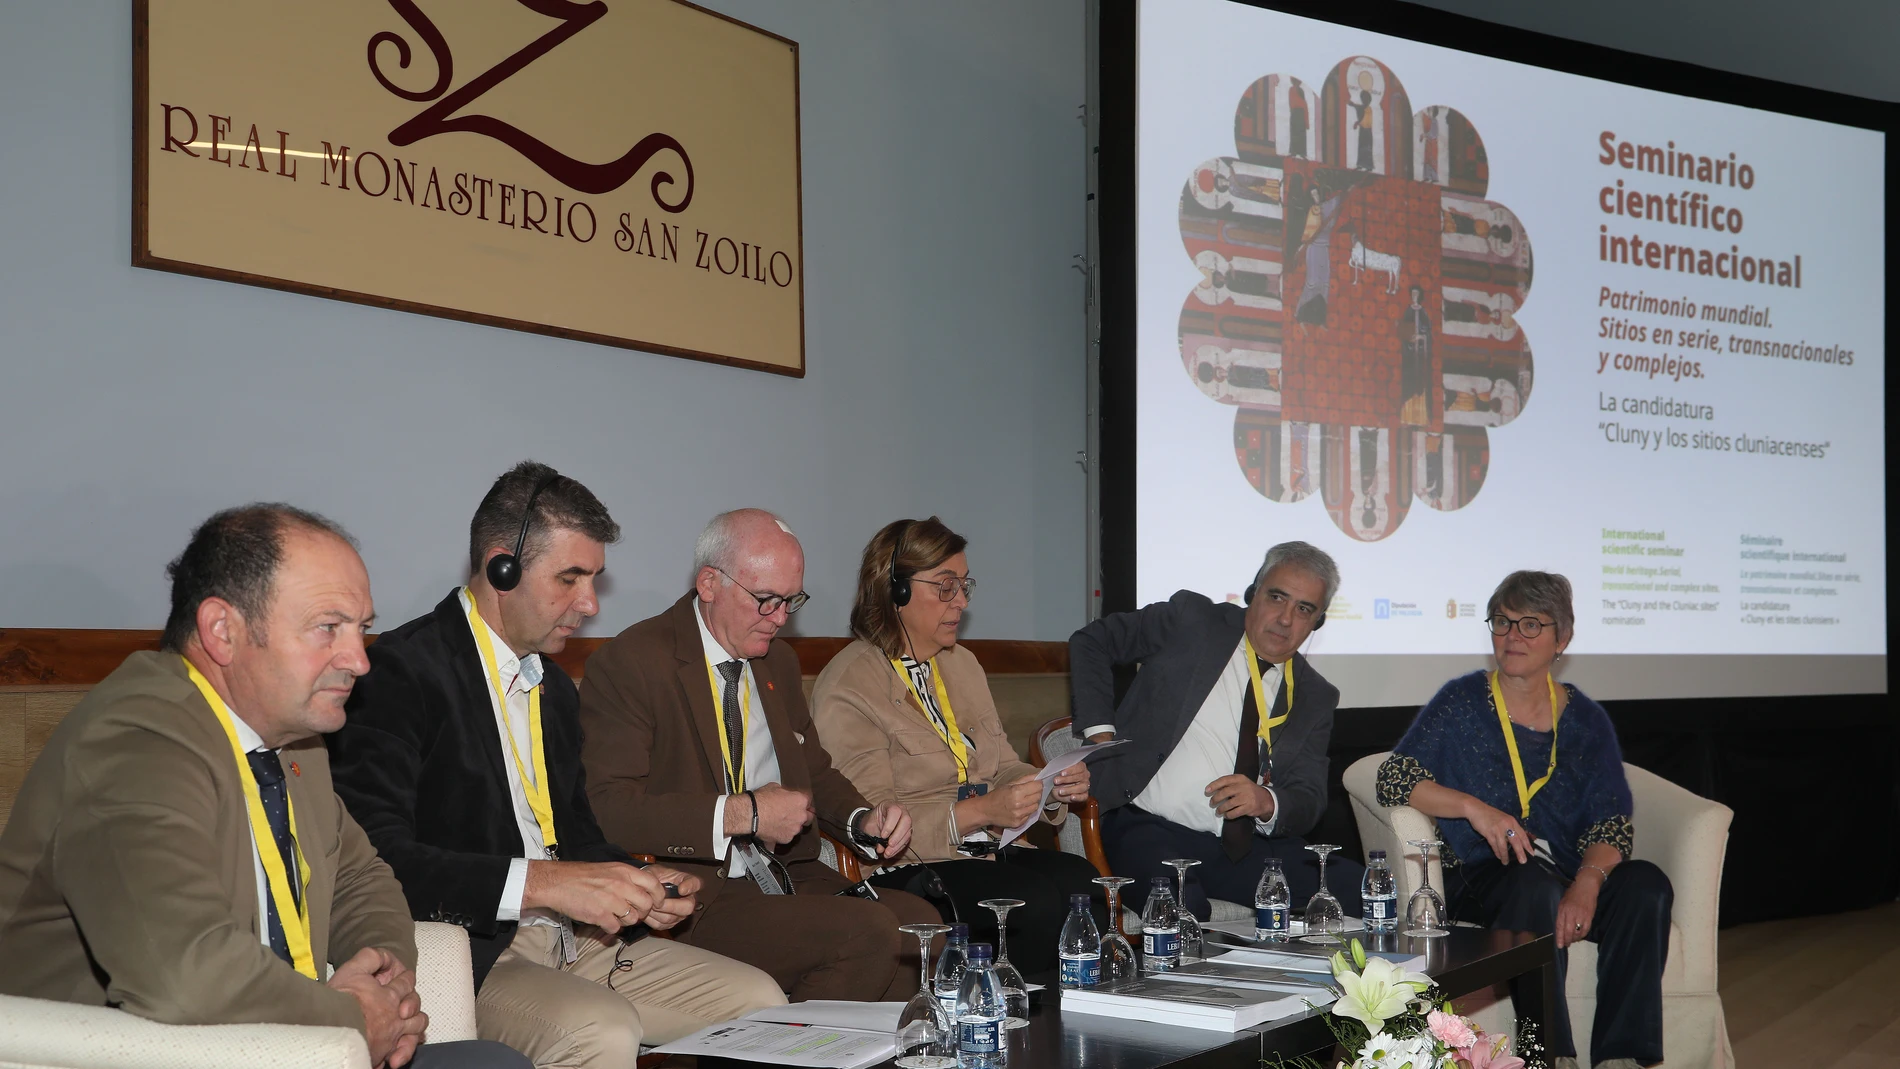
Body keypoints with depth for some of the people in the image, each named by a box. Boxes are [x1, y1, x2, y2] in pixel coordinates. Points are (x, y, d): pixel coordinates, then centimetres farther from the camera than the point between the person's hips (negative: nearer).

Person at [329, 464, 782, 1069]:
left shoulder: (554, 686, 19)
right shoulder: (405, 668, -11)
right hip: (467, 955, -8)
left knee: (757, 999, -1)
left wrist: (635, 883, 3)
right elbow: (374, 854, -22)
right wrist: (538, 882, -27)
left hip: (574, 938, 9)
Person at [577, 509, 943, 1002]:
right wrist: (740, 814, -19)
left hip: (788, 878, 8)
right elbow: (609, 810, -17)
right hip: (689, 896, -7)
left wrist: (863, 822, 5)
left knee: (919, 921, -19)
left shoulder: (778, 661, 17)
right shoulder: (629, 663, -8)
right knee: (867, 933, -26)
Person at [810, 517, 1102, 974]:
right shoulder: (846, 688, -7)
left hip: (991, 851, 7)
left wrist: (1051, 787, -2)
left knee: (1086, 882, -23)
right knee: (1042, 902, -30)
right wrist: (979, 811, -25)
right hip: (903, 872, -7)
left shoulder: (962, 664, 19)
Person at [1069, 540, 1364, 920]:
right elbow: (1090, 642, 10)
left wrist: (1268, 803, -16)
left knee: (1355, 888, -20)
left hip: (1246, 847, 4)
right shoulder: (1190, 619, 5)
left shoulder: (1315, 697, 14)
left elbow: (1309, 800, 9)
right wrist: (1100, 731, -3)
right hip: (1150, 831, -4)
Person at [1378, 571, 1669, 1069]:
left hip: (1572, 884, 3)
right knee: (1534, 883, -35)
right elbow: (1394, 778, -5)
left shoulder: (1586, 720, 12)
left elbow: (1611, 821, 2)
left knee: (1646, 884, -25)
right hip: (1479, 881, -3)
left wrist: (1588, 883, -19)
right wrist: (1474, 807, -19)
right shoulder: (1461, 702, 6)